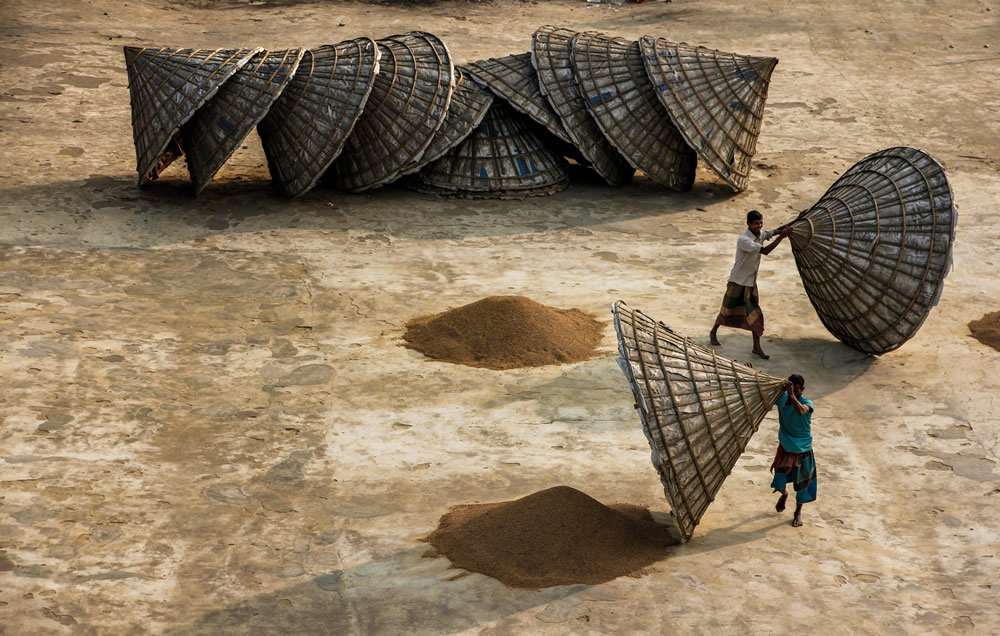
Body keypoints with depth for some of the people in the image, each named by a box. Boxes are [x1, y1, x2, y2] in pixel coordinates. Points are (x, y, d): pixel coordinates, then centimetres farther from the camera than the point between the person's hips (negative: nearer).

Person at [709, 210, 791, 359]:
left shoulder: (761, 234, -1)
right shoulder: (744, 240, -26)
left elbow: (776, 231, 5)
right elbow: (765, 251, -32)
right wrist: (782, 236, -31)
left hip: (751, 282, 6)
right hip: (737, 281, -6)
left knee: (755, 314, -1)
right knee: (727, 310, 11)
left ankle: (757, 347, 1)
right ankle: (714, 332, 36)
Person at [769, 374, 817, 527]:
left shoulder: (807, 403, -19)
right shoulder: (781, 399, -6)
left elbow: (801, 411, -43)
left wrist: (792, 395, -54)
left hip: (802, 450, -3)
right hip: (785, 448, 3)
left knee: (801, 483, 7)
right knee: (779, 483, 0)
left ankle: (798, 512, 31)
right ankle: (784, 494, 38)